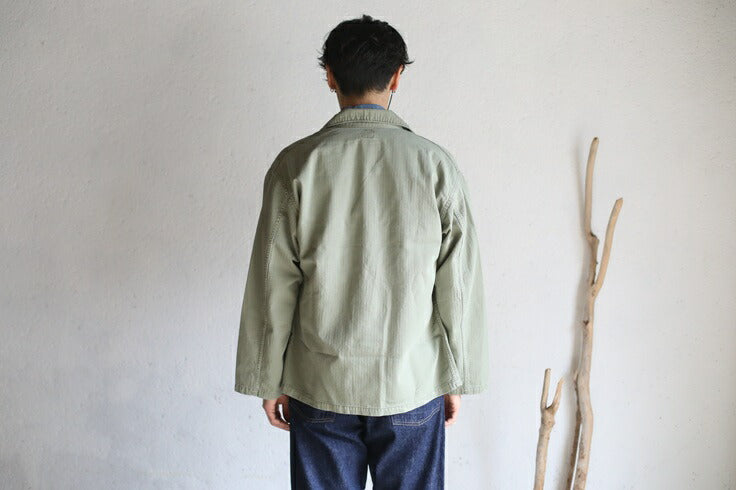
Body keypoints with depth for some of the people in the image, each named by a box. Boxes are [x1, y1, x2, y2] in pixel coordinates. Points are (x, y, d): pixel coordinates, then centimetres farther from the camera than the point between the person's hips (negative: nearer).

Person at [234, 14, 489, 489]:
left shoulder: (297, 165, -8)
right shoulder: (436, 164, -7)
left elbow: (272, 288, -5)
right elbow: (460, 286, -4)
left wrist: (268, 380, 6)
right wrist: (456, 379, 7)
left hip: (320, 385, 0)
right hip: (413, 383, 0)